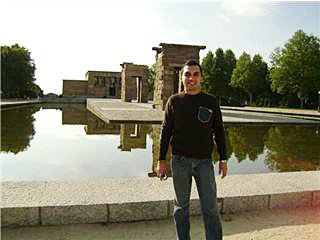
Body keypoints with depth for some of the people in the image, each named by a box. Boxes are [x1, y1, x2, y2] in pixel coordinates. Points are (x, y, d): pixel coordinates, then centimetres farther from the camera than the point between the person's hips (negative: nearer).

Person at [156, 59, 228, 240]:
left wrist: (223, 159, 4)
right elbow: (166, 132, 4)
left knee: (211, 208, 2)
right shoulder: (174, 101, 3)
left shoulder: (211, 101, 4)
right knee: (181, 206, 12)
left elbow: (219, 132, 8)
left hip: (204, 161, 0)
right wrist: (161, 160, 1)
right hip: (180, 161, 0)